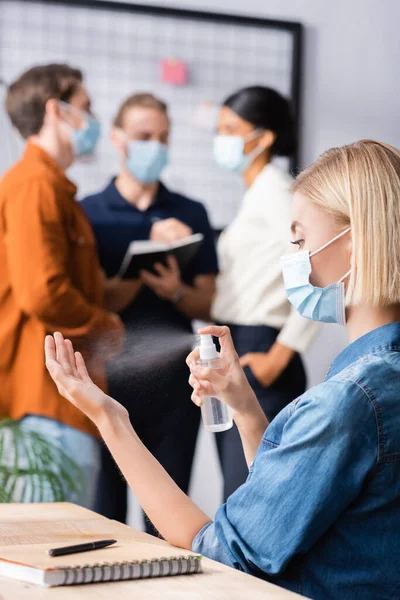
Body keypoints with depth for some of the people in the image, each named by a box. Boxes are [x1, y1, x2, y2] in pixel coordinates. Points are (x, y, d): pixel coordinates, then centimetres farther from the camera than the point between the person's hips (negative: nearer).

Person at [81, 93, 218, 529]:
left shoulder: (190, 214, 11)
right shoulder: (88, 213, 5)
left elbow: (207, 305, 9)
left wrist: (176, 291, -12)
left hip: (172, 380, 2)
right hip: (107, 377, -2)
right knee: (105, 506, -2)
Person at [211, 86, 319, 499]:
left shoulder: (275, 190, -11)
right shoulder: (255, 193, 17)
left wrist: (280, 355, -20)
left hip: (256, 361, -10)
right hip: (232, 356, 10)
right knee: (238, 498, 13)